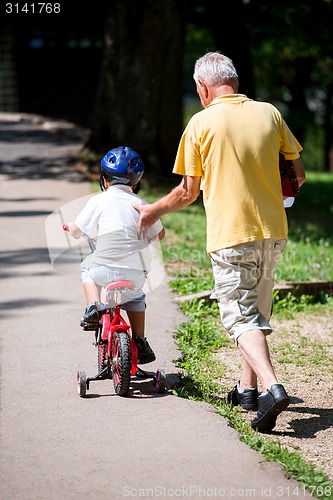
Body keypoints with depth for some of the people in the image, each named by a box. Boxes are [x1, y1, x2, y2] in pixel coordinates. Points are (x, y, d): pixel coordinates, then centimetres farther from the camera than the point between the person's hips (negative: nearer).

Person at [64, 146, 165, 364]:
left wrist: (69, 227, 31)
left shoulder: (99, 200, 2)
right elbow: (160, 234, 16)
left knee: (87, 267, 33)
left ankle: (93, 307, 13)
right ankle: (140, 342, 23)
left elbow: (77, 231, 7)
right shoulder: (140, 204, 9)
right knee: (135, 297, 33)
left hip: (106, 268, -2)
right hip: (137, 271, 2)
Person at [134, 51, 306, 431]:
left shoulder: (202, 123, -6)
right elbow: (297, 174, 9)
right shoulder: (269, 113, 4)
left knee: (240, 316, -3)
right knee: (257, 309, 20)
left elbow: (188, 192, -3)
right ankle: (248, 387, 28)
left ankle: (272, 387, -22)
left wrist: (153, 211, 15)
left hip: (231, 234, -5)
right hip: (273, 230, 5)